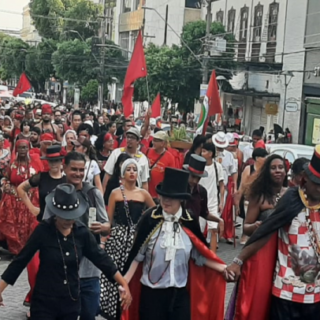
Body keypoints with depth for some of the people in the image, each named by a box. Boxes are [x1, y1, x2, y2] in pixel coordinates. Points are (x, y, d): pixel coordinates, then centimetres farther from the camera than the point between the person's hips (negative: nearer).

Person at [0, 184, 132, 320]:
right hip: (44, 303, -3)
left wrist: (124, 284, -4)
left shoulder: (82, 232, -3)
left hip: (71, 303, 4)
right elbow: (21, 261, -9)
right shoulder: (43, 230, -12)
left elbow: (101, 259, 1)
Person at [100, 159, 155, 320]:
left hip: (136, 237, 1)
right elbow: (108, 219, 2)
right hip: (118, 236, -1)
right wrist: (104, 238, -6)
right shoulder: (115, 193, 3)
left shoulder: (143, 193, 6)